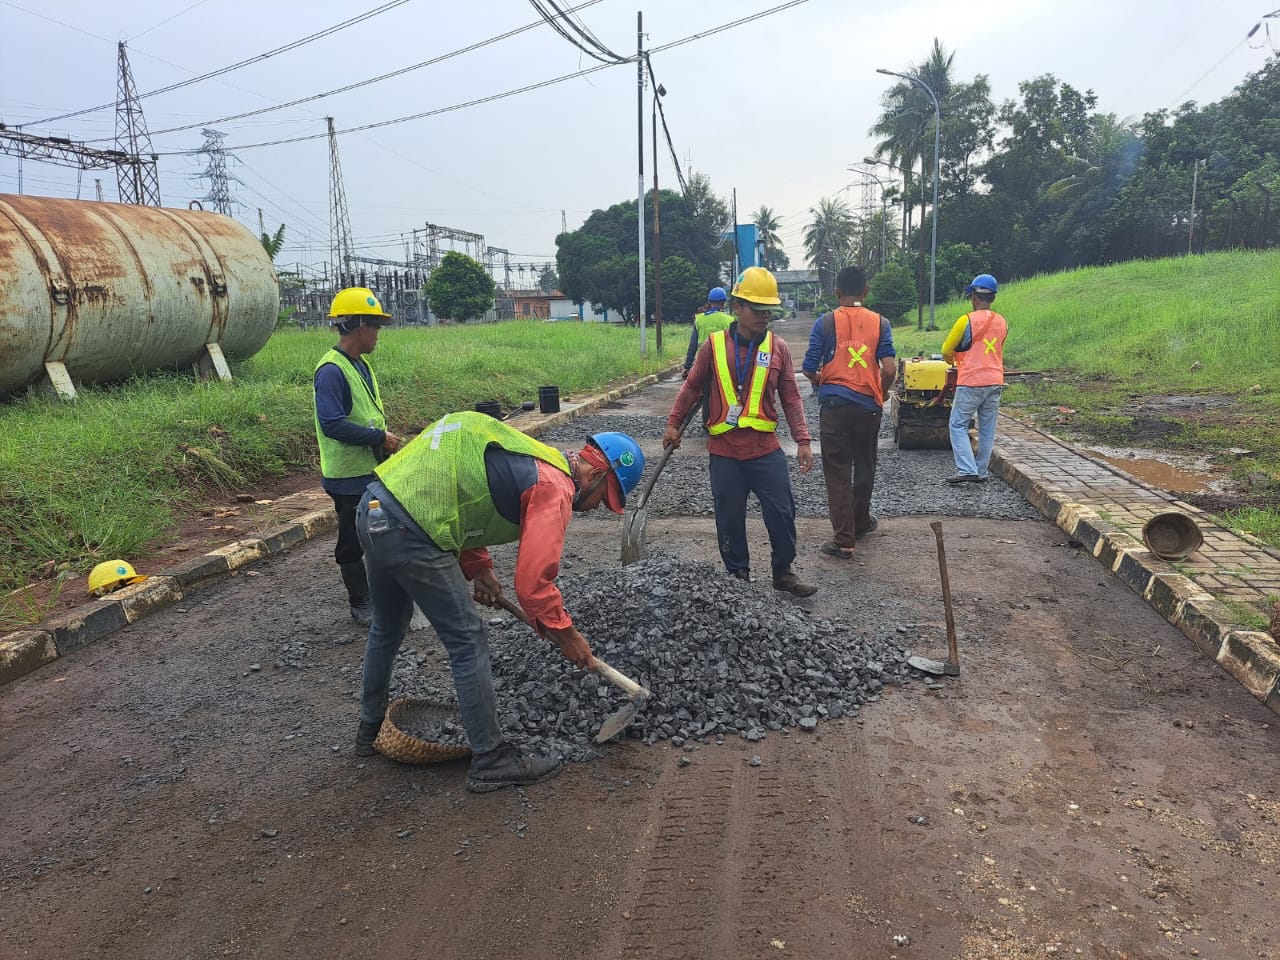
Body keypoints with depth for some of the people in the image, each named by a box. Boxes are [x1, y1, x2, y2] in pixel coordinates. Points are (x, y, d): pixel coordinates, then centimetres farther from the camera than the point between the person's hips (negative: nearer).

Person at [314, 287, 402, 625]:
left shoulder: (361, 365, 11)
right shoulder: (331, 370, -19)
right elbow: (332, 423, -27)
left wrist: (386, 439, 3)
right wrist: (380, 437, -21)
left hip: (373, 470, 9)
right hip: (349, 475, -9)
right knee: (353, 543, 5)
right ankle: (360, 604, 18)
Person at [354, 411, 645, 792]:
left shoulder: (533, 459, 18)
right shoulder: (554, 489, -10)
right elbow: (533, 581, -14)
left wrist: (479, 568, 16)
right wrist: (565, 634, 1)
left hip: (373, 508, 10)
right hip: (409, 532, -10)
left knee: (387, 628, 29)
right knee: (468, 644, 1)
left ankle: (371, 728, 49)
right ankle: (491, 761, 13)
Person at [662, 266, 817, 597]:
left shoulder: (778, 347, 1)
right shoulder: (714, 345, -2)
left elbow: (790, 397, 3)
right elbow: (692, 387, 7)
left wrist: (803, 440, -3)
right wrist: (673, 424, 6)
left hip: (766, 449, 1)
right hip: (725, 452, 0)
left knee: (781, 512, 3)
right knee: (730, 518, 8)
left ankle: (783, 572, 24)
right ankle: (738, 578, 25)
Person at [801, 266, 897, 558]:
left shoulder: (825, 323, -4)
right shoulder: (880, 323, 0)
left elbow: (809, 369, -5)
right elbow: (889, 369, -9)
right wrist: (882, 392, 11)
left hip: (834, 405, -2)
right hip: (868, 405, 2)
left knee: (837, 472, 2)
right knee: (864, 466, 20)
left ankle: (844, 540, 0)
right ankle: (861, 522, 37)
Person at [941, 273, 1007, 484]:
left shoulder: (966, 321, -11)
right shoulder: (1002, 322, 8)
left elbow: (946, 350, -1)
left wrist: (952, 360, 21)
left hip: (971, 382, -6)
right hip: (995, 381, 6)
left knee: (958, 425, 1)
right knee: (987, 428, 10)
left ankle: (967, 470, -10)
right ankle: (982, 472, 17)